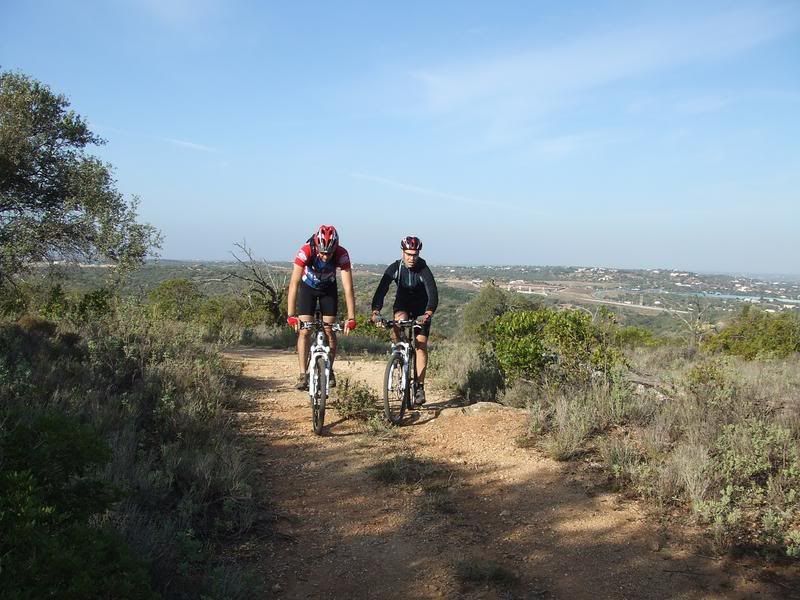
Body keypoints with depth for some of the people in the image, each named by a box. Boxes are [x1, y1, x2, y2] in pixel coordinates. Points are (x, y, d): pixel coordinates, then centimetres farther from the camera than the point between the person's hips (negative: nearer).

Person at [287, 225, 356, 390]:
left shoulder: (341, 254, -33)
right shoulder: (305, 252, -36)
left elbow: (348, 288, -34)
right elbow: (294, 284, -38)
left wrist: (351, 318, -40)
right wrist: (291, 315, -44)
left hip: (328, 288, 1)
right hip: (308, 287, -1)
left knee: (329, 330, -4)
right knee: (304, 331, -10)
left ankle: (329, 371, 12)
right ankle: (303, 375, -6)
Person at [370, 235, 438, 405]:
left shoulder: (424, 270, -26)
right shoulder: (395, 268, -21)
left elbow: (433, 294, -37)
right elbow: (381, 290, -30)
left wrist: (428, 314, -55)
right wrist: (375, 312, -46)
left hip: (421, 308, -1)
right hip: (402, 304, 1)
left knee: (421, 344, -11)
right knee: (398, 324, -33)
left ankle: (420, 387, -7)